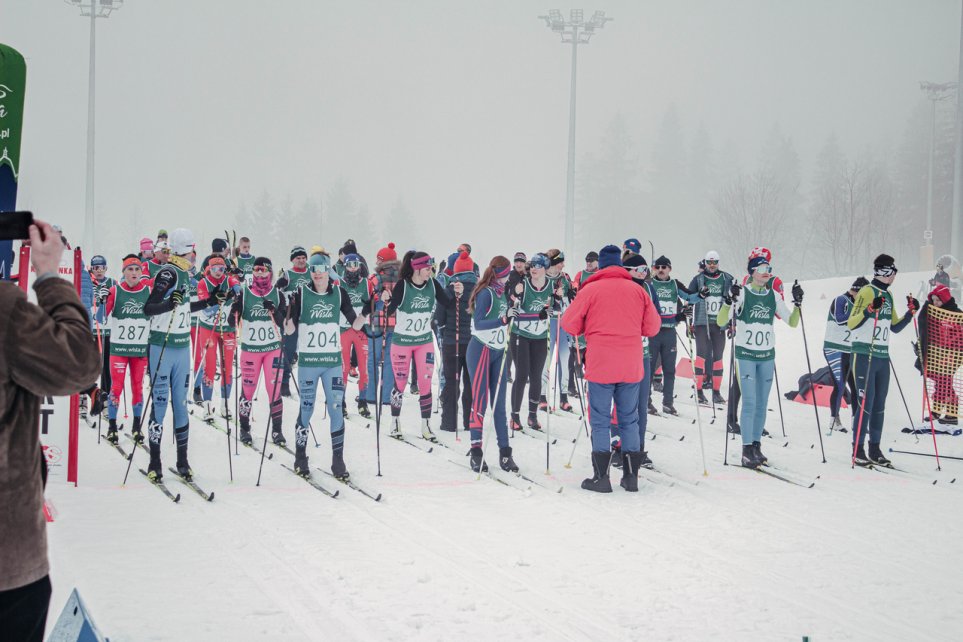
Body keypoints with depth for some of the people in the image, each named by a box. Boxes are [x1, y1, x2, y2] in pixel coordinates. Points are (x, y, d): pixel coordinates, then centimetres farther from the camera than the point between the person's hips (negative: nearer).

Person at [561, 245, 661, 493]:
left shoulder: (591, 289, -4)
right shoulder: (638, 290, 4)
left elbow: (569, 325, -1)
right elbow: (652, 327, 8)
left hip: (600, 367, -3)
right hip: (631, 367, 3)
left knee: (600, 421, 3)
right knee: (629, 420, 12)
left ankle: (601, 476, 1)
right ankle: (631, 476, 12)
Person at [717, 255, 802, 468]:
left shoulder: (773, 296, 6)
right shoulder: (742, 293, -7)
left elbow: (792, 322, 7)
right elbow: (720, 322, -14)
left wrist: (798, 303, -7)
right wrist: (728, 301, -29)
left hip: (767, 355, 5)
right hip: (745, 354, -5)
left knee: (762, 404, 8)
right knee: (750, 403, -10)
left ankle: (756, 445, 18)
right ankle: (747, 451, -6)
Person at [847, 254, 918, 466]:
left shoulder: (888, 295, 15)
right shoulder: (867, 292, -9)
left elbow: (895, 327, 22)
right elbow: (851, 324, -16)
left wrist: (910, 312, 9)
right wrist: (870, 309, -30)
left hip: (882, 357, 8)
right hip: (864, 355, -8)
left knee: (879, 404, 9)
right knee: (866, 403, -8)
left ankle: (875, 449, 16)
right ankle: (858, 450, -3)